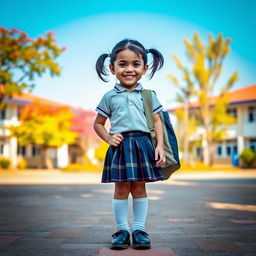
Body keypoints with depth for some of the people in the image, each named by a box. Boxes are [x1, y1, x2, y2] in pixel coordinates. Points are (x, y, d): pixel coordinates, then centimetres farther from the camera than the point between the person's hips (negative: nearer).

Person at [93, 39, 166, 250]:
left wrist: (160, 146, -5)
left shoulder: (149, 95, 8)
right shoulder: (110, 97, 6)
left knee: (139, 188, 5)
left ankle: (139, 229, 15)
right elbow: (98, 123, 12)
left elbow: (157, 122, 6)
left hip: (142, 145, 1)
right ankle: (122, 229, 14)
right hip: (120, 146, 0)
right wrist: (109, 138, -5)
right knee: (121, 189, 3)